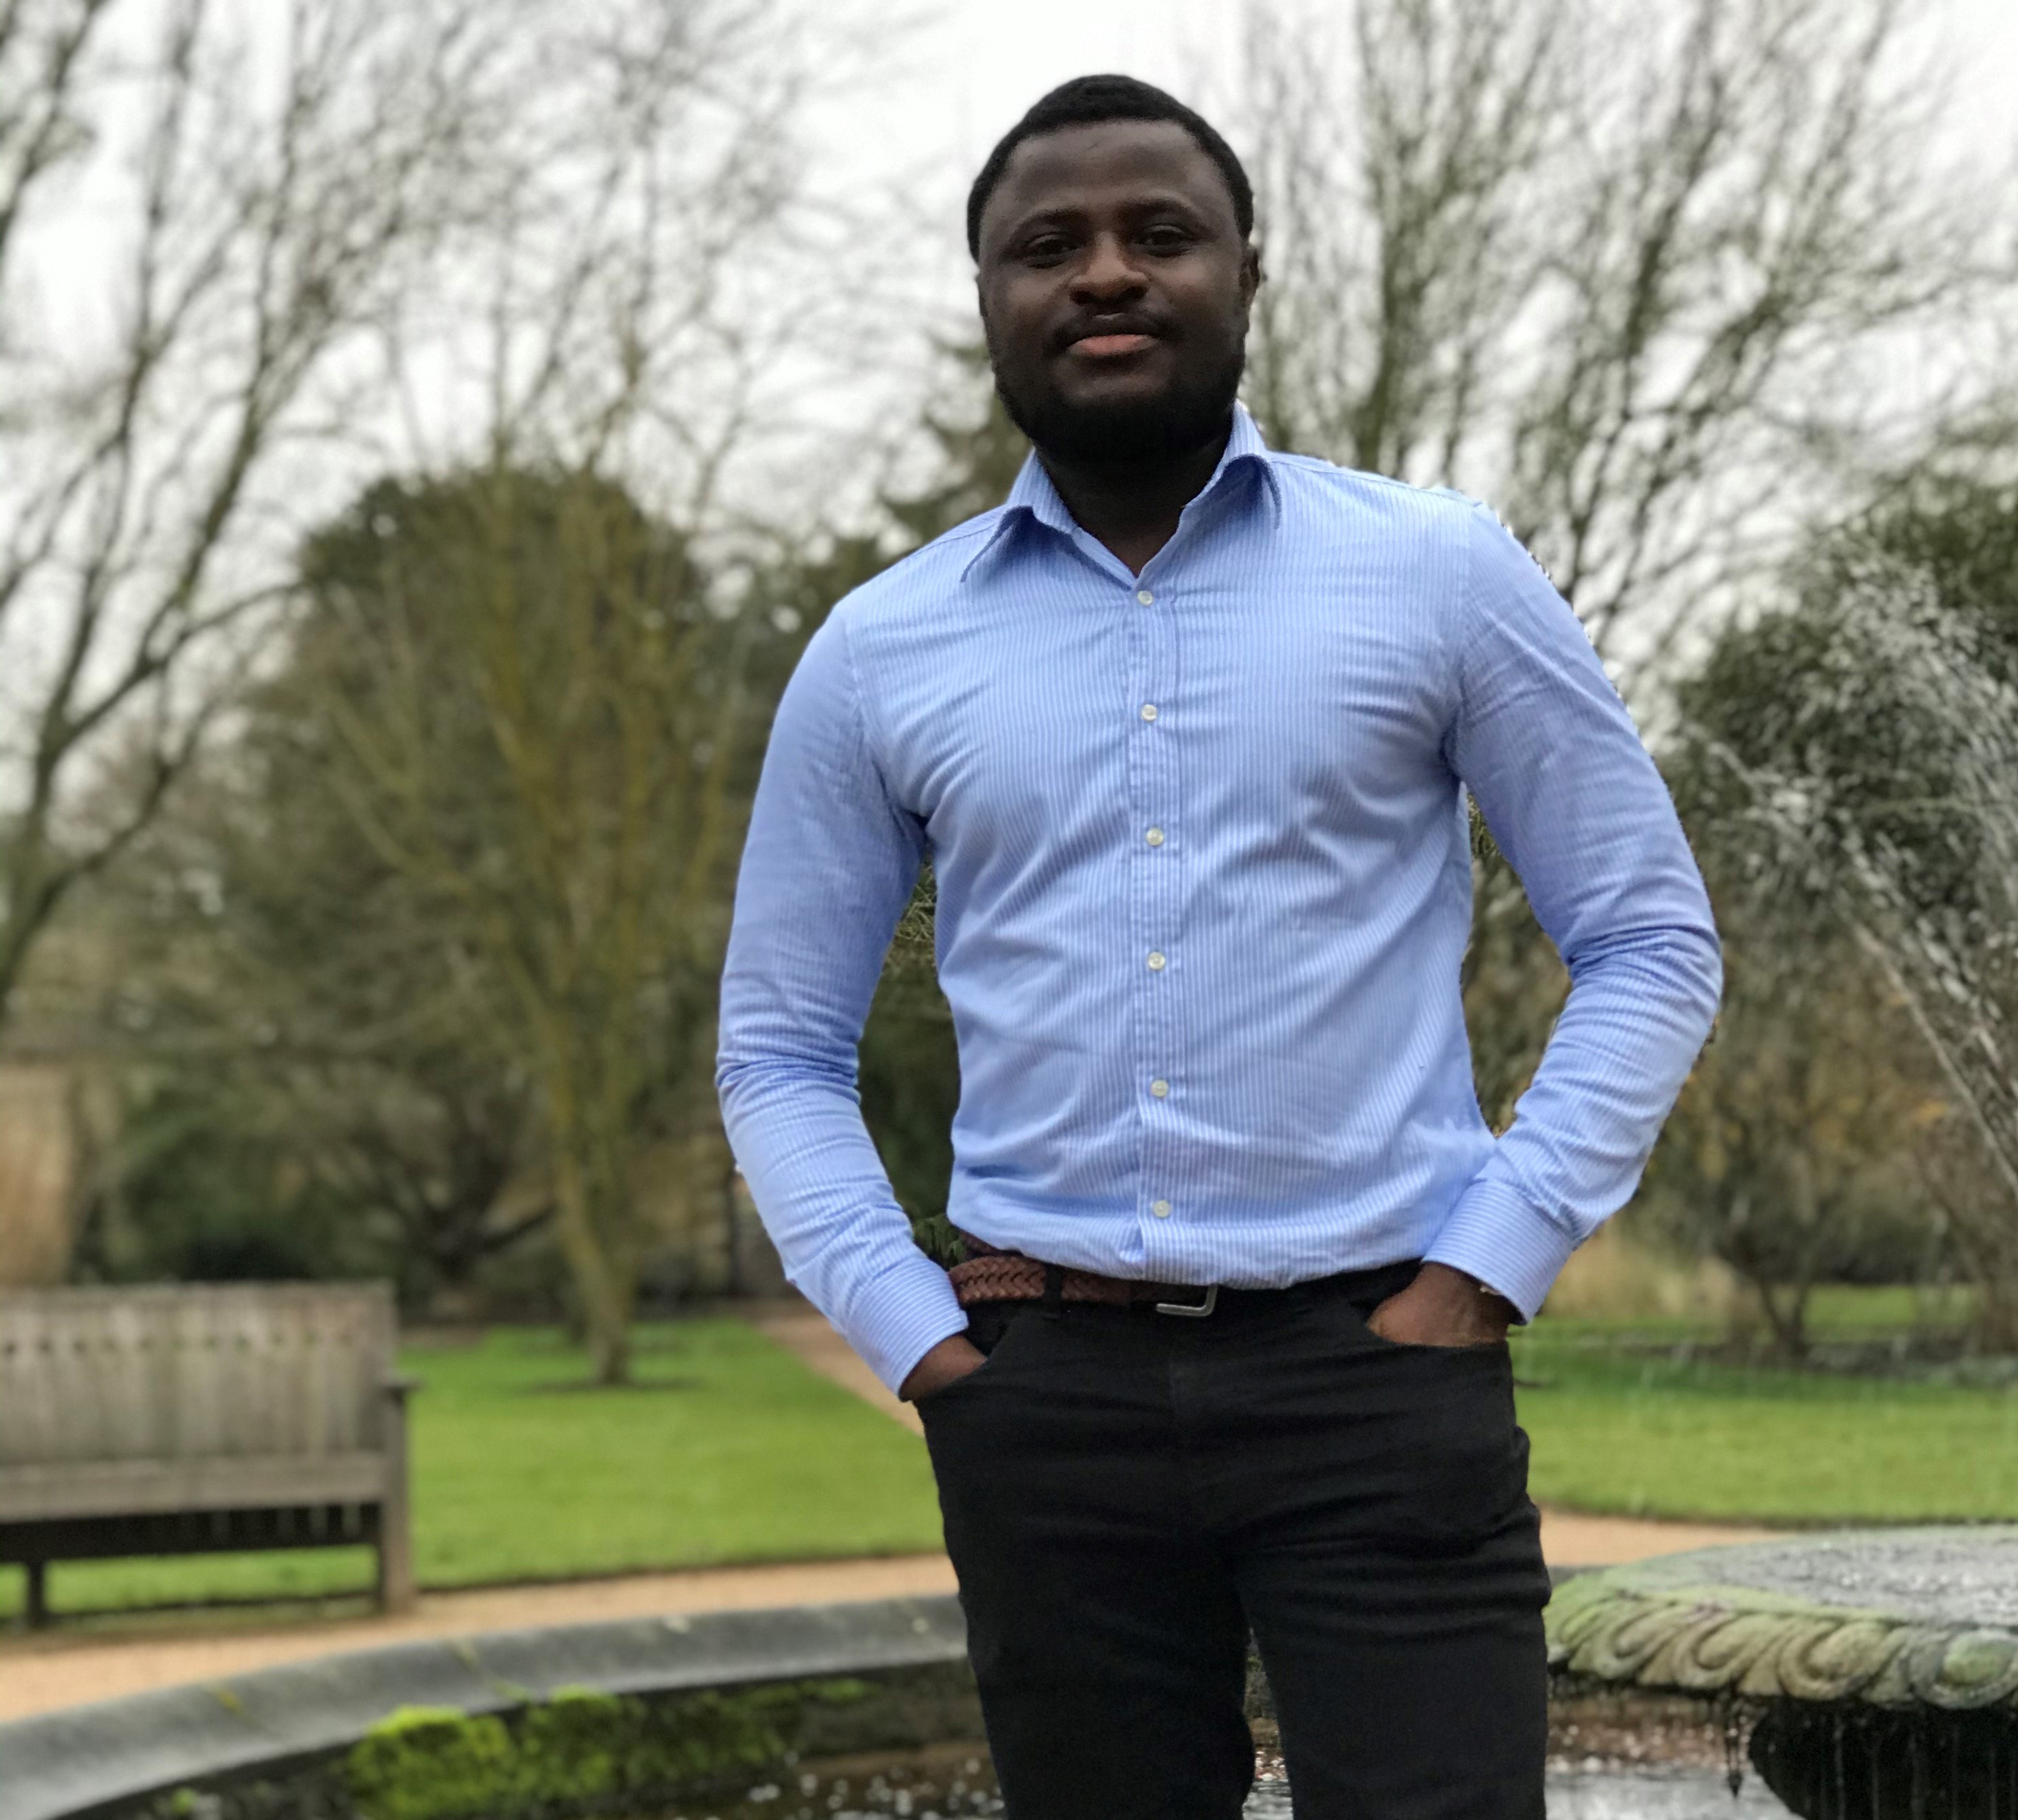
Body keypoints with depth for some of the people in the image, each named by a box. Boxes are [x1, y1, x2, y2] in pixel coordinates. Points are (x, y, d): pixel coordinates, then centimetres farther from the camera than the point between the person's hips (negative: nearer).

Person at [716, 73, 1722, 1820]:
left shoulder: (1439, 575, 3)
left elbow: (1651, 942, 6)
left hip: (1374, 1366, -2)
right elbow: (781, 1049, 15)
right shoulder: (879, 654, 9)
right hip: (1048, 1396, 2)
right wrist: (914, 1333, 1)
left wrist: (1486, 1271, -4)